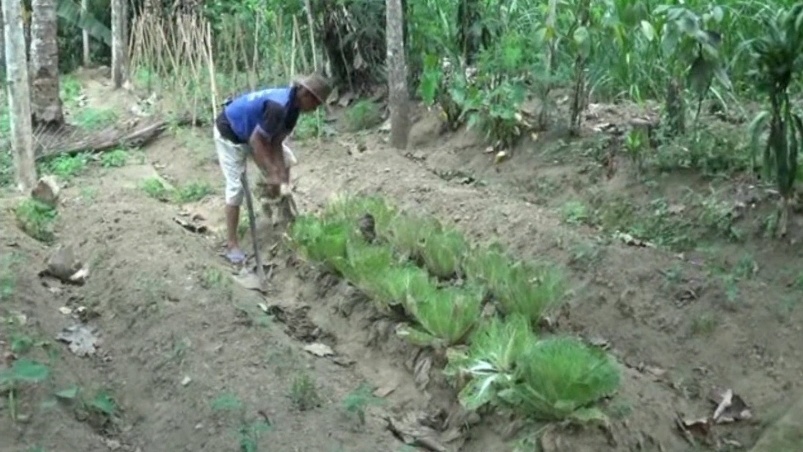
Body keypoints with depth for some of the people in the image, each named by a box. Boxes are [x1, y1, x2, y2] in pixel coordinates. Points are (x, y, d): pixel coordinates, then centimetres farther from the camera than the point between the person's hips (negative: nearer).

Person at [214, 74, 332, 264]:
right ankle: (232, 244, -5)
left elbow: (275, 143, -7)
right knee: (236, 186, -12)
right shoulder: (279, 106, -37)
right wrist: (271, 175, -32)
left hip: (252, 132, 9)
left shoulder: (292, 106, -8)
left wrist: (281, 178, -14)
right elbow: (256, 141, -35)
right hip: (229, 134, -9)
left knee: (286, 159, 10)